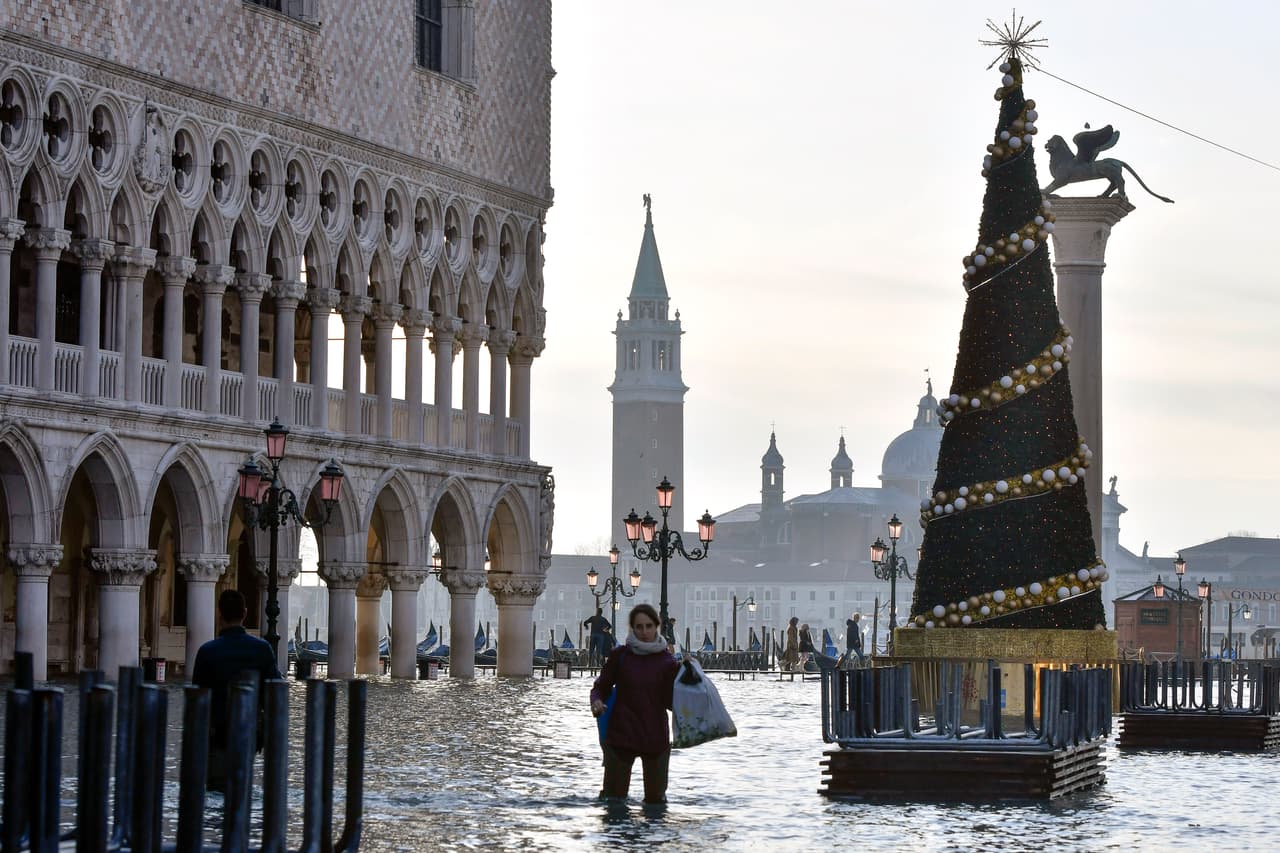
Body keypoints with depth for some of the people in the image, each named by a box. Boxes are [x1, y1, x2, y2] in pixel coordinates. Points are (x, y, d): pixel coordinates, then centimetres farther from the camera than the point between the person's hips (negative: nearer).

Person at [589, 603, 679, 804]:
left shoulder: (666, 661, 0)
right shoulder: (620, 656, 0)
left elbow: (671, 702, -1)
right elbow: (601, 687, 8)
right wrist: (596, 701, -14)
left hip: (655, 739, 1)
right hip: (621, 736, -1)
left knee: (656, 798, 9)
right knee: (614, 798, 0)